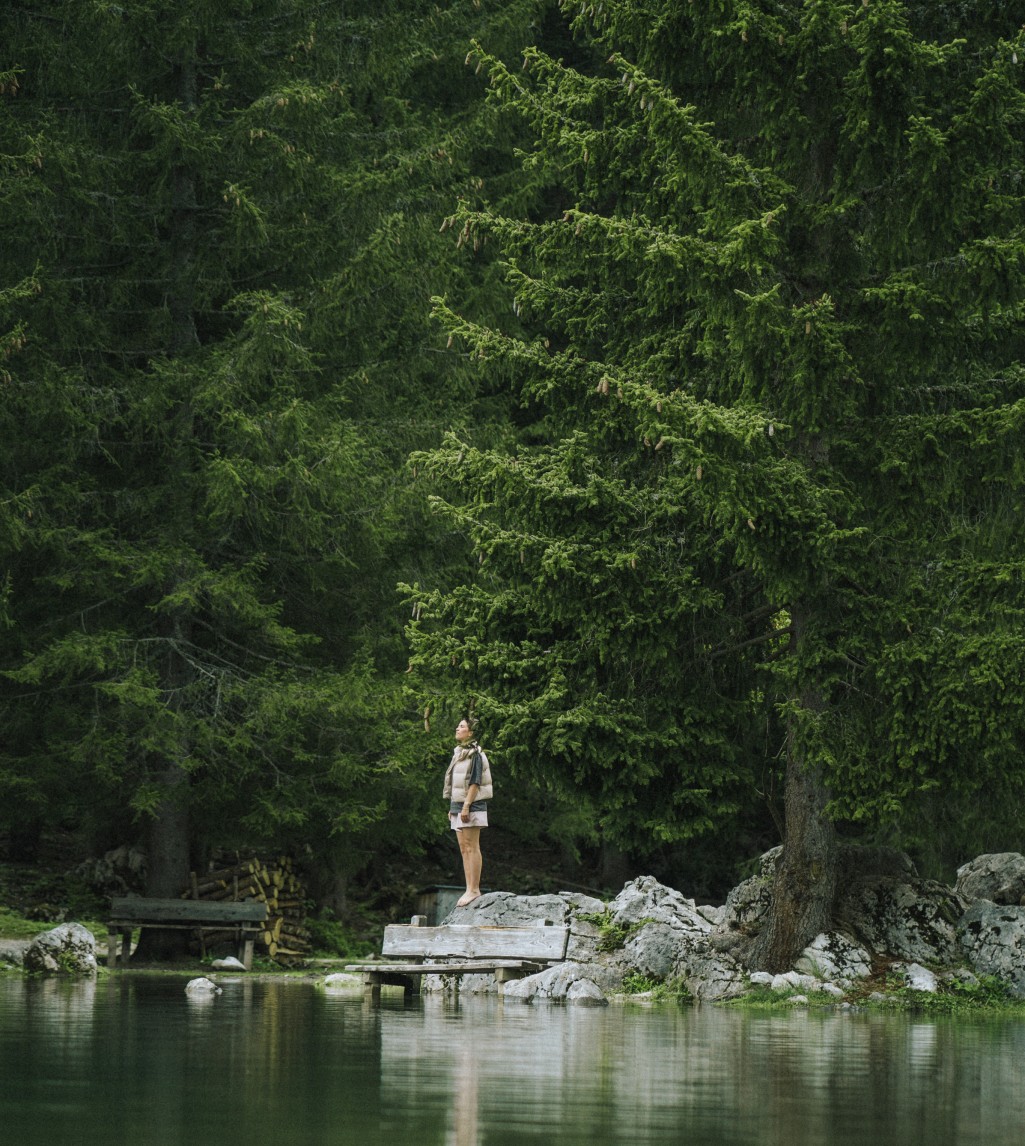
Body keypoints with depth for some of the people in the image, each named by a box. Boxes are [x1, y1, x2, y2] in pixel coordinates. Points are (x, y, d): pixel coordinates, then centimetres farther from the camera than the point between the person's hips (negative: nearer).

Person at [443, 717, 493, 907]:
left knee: (471, 847, -9)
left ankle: (474, 890, -10)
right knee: (464, 849, 7)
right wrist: (452, 807, 21)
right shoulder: (459, 753, 18)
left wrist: (467, 806, -21)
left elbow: (475, 782, -16)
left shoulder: (475, 753, -9)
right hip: (458, 805, 9)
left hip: (472, 806, -9)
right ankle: (470, 890, 8)